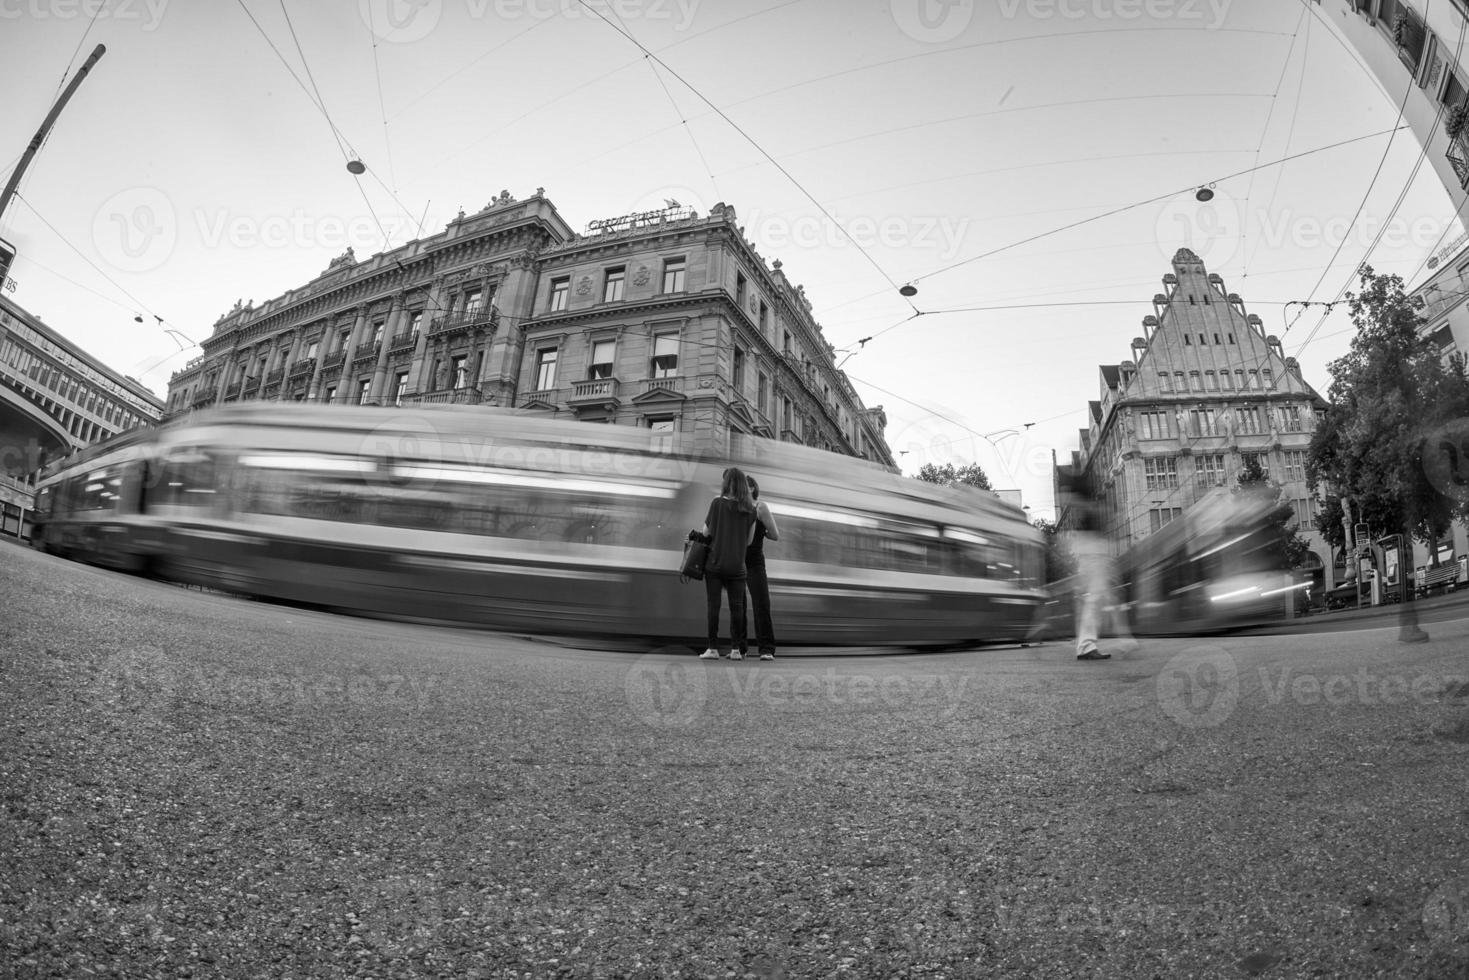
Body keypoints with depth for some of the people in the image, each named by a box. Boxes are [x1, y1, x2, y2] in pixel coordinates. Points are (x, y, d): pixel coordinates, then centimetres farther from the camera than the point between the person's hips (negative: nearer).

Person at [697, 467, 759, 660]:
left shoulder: (718, 503, -6)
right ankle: (736, 649, 7)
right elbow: (749, 540, 6)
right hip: (737, 565, 2)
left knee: (713, 605, 2)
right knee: (736, 606, 6)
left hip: (715, 562, -2)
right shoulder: (751, 509, 2)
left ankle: (713, 648, 2)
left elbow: (706, 532, -1)